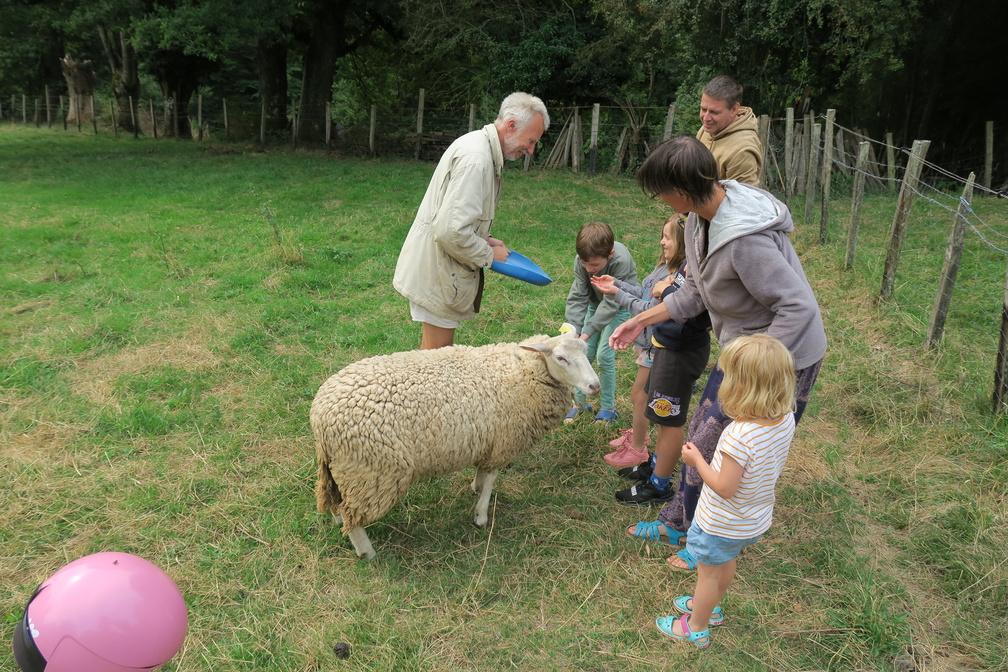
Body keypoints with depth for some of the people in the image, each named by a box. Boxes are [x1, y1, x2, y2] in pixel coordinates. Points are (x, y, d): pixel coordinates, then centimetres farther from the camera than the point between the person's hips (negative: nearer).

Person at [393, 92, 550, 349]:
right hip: (437, 269, -10)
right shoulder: (476, 159, -23)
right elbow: (451, 231, -29)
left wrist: (485, 240, 7)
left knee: (438, 349, 17)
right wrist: (489, 255, -14)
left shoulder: (479, 145, 11)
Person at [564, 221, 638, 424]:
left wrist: (587, 332, -37)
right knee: (584, 353, 1)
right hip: (595, 301, 4)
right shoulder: (581, 260, -25)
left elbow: (611, 303, -34)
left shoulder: (621, 261, -37)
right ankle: (579, 402, 18)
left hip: (620, 304, -4)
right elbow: (578, 296, -21)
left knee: (605, 355, -10)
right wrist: (574, 330, -32)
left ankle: (608, 408, 8)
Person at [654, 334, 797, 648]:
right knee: (727, 563, 31)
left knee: (708, 574, 18)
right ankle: (711, 607, 56)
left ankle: (697, 628, 41)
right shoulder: (786, 419, -17)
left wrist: (697, 461, -18)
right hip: (756, 519, 7)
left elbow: (724, 488, -31)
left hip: (721, 525, -7)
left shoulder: (739, 436, -40)